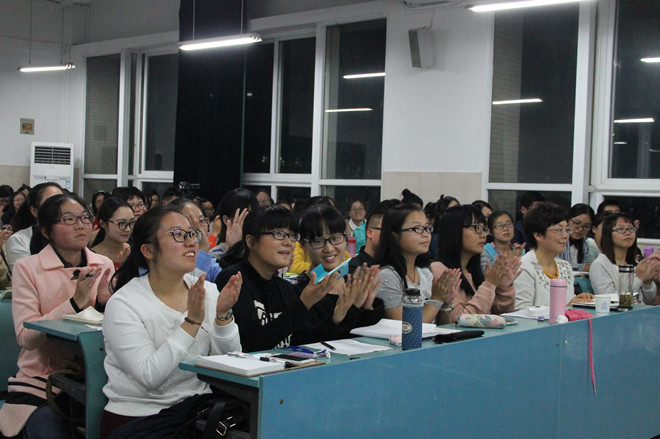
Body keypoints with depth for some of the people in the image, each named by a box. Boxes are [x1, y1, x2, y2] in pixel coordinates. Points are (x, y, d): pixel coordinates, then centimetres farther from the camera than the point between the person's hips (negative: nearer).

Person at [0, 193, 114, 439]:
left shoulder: (104, 265, 6)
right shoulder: (28, 268, -5)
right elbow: (25, 337, -16)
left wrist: (105, 301, -13)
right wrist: (75, 302, -22)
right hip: (41, 383, -3)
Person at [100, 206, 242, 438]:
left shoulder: (207, 291, 5)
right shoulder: (123, 304, -10)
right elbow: (149, 377, -20)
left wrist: (223, 315, -15)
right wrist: (192, 322, -24)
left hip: (197, 407, 4)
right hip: (137, 416, -4)